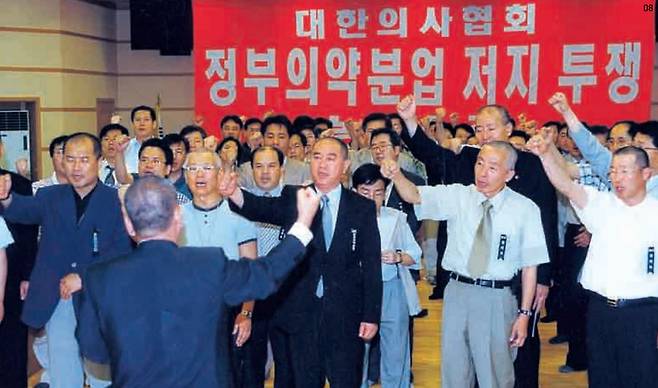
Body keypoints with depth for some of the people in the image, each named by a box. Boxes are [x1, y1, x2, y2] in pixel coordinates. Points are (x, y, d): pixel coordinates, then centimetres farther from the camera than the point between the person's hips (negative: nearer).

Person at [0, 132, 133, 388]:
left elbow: (122, 250, -10)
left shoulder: (116, 201, -3)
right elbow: (25, 211, -13)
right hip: (56, 303, 3)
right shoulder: (50, 196, 7)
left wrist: (84, 278, -17)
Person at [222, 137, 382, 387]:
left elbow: (371, 265, 0)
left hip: (345, 315, 0)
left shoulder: (363, 207, 1)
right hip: (302, 312, 1)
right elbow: (262, 208, -19)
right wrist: (234, 193, -40)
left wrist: (372, 316, -4)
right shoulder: (292, 199, 1)